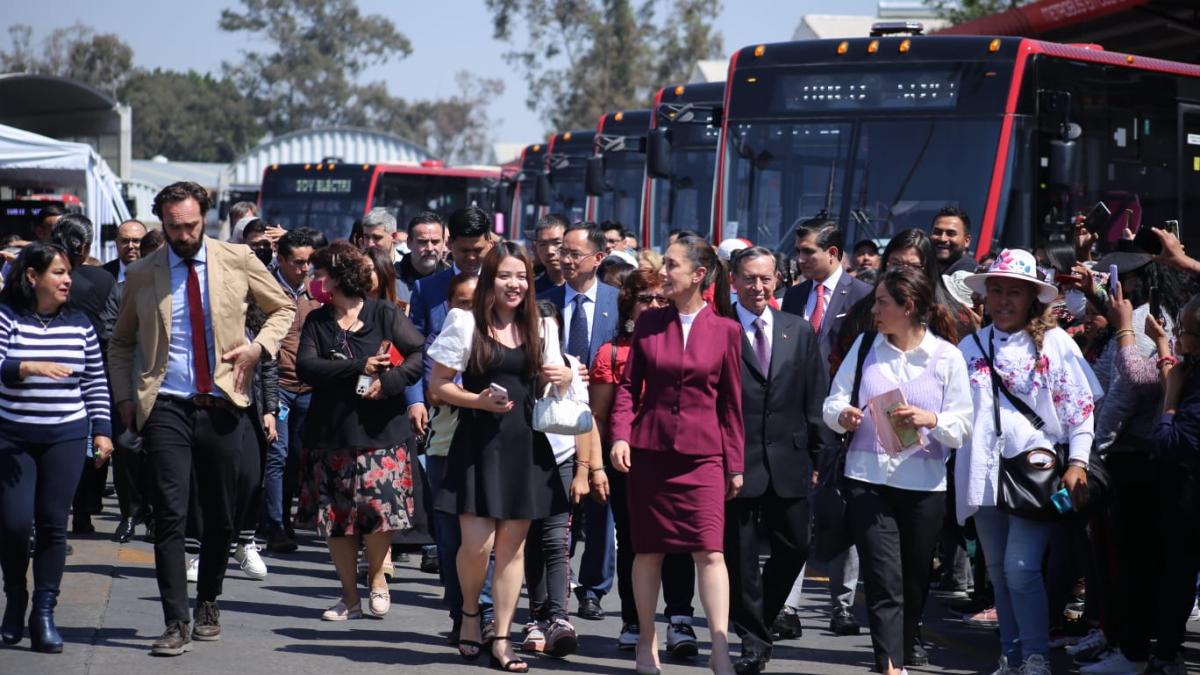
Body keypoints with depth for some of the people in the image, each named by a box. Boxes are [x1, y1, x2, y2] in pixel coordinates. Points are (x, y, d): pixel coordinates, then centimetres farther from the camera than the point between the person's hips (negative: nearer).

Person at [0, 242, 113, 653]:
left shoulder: (79, 324, 7)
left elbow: (96, 383, 13)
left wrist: (102, 430, 7)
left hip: (66, 436, 2)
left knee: (53, 523, -3)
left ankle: (44, 612, 3)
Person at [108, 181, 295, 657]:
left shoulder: (237, 260, 3)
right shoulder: (142, 276, 5)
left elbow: (283, 309, 14)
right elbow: (120, 342, 18)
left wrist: (259, 346, -4)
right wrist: (124, 397, 6)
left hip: (222, 404, 1)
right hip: (167, 407, -1)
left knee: (221, 516, 8)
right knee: (170, 514, -11)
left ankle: (208, 603, 29)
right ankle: (176, 623, -10)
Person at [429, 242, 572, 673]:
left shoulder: (541, 329, 11)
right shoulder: (466, 324, -1)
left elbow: (547, 388, 19)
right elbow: (439, 385, 0)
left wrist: (563, 380, -4)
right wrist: (477, 400, -16)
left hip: (524, 444, 4)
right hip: (477, 441, -3)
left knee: (512, 545, 4)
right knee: (477, 543, -10)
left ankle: (502, 640, 11)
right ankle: (470, 612, 19)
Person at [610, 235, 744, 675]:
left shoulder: (725, 330, 0)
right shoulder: (649, 322, 4)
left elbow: (731, 402, 4)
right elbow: (629, 385, 6)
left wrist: (735, 464, 4)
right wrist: (621, 435, -9)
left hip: (702, 453, -2)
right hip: (649, 449, 2)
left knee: (710, 551, -10)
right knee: (648, 550, 8)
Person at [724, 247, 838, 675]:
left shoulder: (799, 331, 9)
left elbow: (816, 398, 10)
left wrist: (820, 453, 4)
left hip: (788, 462, 4)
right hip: (735, 460, -4)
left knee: (794, 548, 8)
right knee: (740, 555, 2)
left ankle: (760, 620, 29)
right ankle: (752, 639, 13)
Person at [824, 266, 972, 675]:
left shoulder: (946, 356, 0)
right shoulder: (865, 346, 6)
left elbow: (963, 426, -2)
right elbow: (834, 401, 8)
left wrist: (931, 420, -21)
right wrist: (842, 415, -14)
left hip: (924, 484, 0)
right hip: (868, 479, 0)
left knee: (915, 579, 13)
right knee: (883, 581, -9)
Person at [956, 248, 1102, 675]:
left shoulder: (1053, 342, 1)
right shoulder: (971, 348, 12)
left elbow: (1081, 406, -3)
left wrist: (1078, 463, -12)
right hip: (986, 475, 5)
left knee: (1021, 567, -15)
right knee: (998, 572, 9)